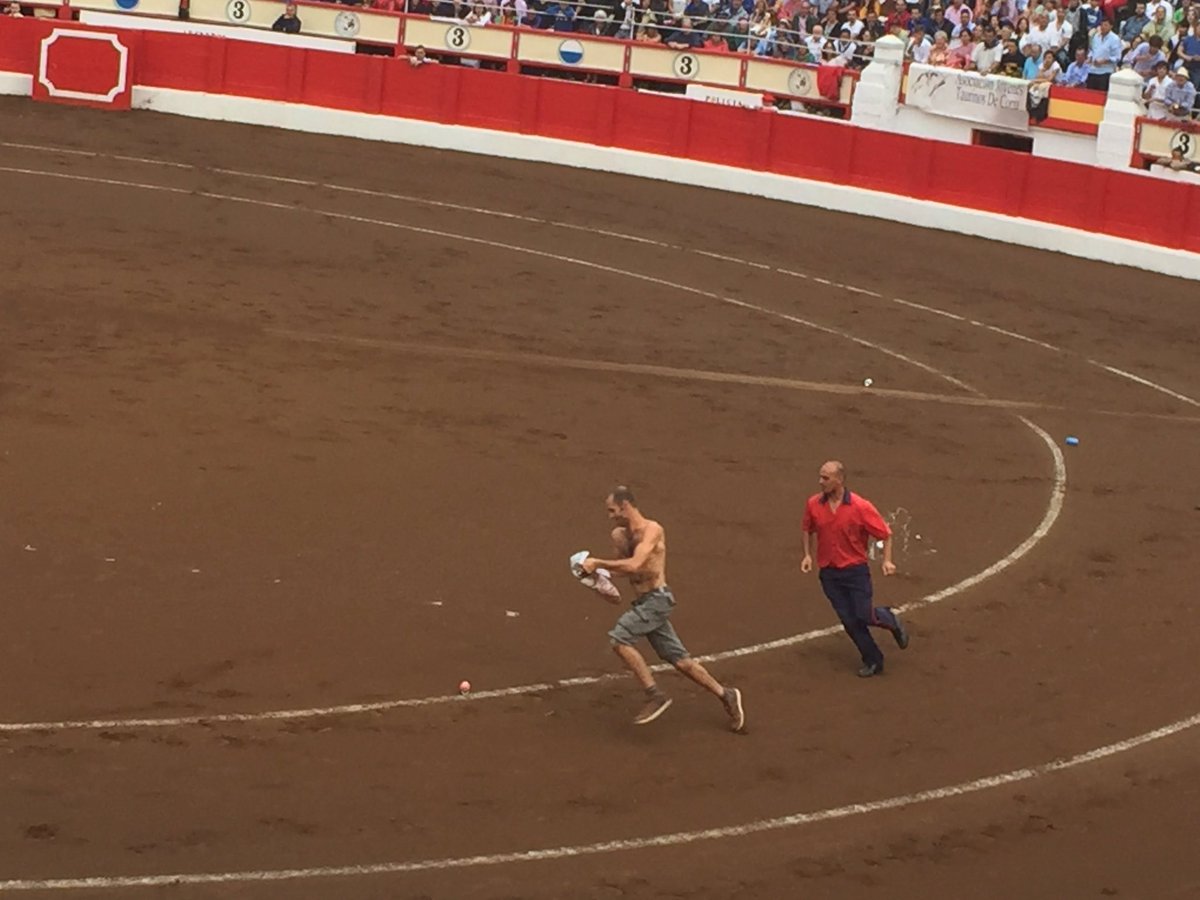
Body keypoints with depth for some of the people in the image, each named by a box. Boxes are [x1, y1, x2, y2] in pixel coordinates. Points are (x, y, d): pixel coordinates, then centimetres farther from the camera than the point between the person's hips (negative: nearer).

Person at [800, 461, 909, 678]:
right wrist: (807, 555, 4)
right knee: (849, 621, 4)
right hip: (829, 573, 3)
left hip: (856, 570, -3)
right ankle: (872, 661, 20)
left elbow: (885, 533, -7)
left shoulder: (861, 507, -17)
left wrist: (887, 560, -16)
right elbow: (808, 529, 14)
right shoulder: (813, 504, -6)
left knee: (864, 615, -5)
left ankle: (891, 621, 30)